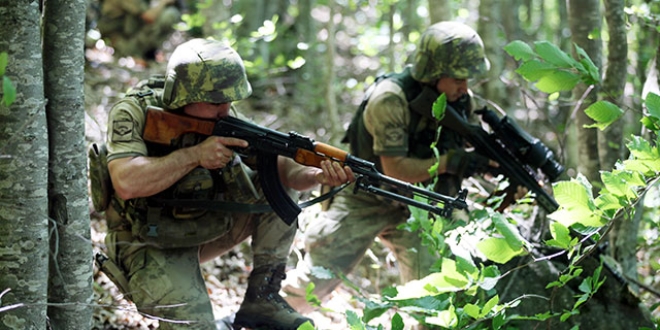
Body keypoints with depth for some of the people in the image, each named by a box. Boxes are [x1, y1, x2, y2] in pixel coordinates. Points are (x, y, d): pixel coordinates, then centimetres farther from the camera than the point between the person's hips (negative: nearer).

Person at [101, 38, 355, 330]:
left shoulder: (223, 117, -5)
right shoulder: (133, 112, -19)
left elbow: (279, 166, -8)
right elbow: (126, 183, -34)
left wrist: (318, 176, -29)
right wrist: (195, 154, -32)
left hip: (205, 227, 6)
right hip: (150, 247, -6)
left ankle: (261, 298, -4)